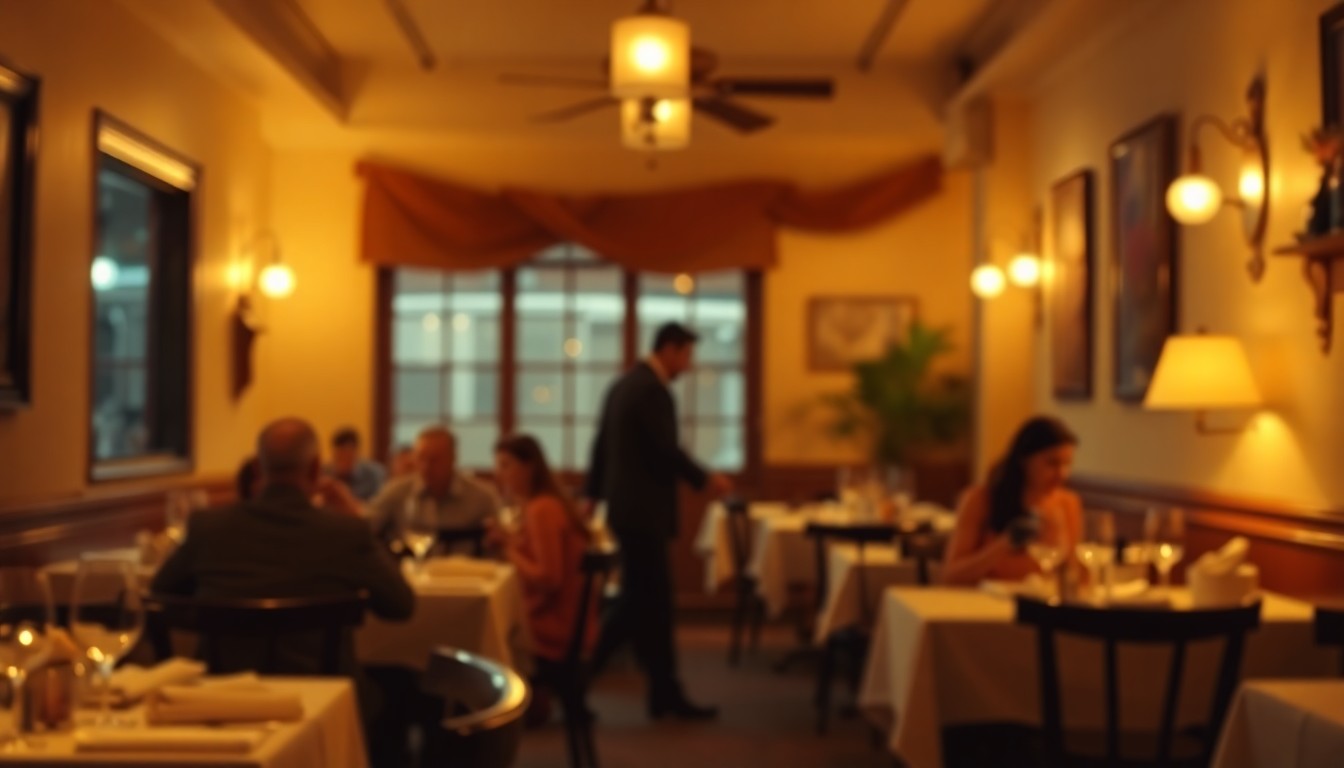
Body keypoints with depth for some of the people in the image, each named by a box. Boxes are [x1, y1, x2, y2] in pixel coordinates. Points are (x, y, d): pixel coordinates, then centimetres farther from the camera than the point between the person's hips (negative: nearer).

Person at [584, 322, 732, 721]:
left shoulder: (623, 384, 14)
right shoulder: (653, 390, -16)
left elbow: (601, 446, 17)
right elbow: (667, 450, -19)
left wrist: (592, 495, 22)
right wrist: (706, 479, -7)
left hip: (626, 507, 9)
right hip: (643, 511, -9)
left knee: (641, 600, 13)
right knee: (650, 603, -3)